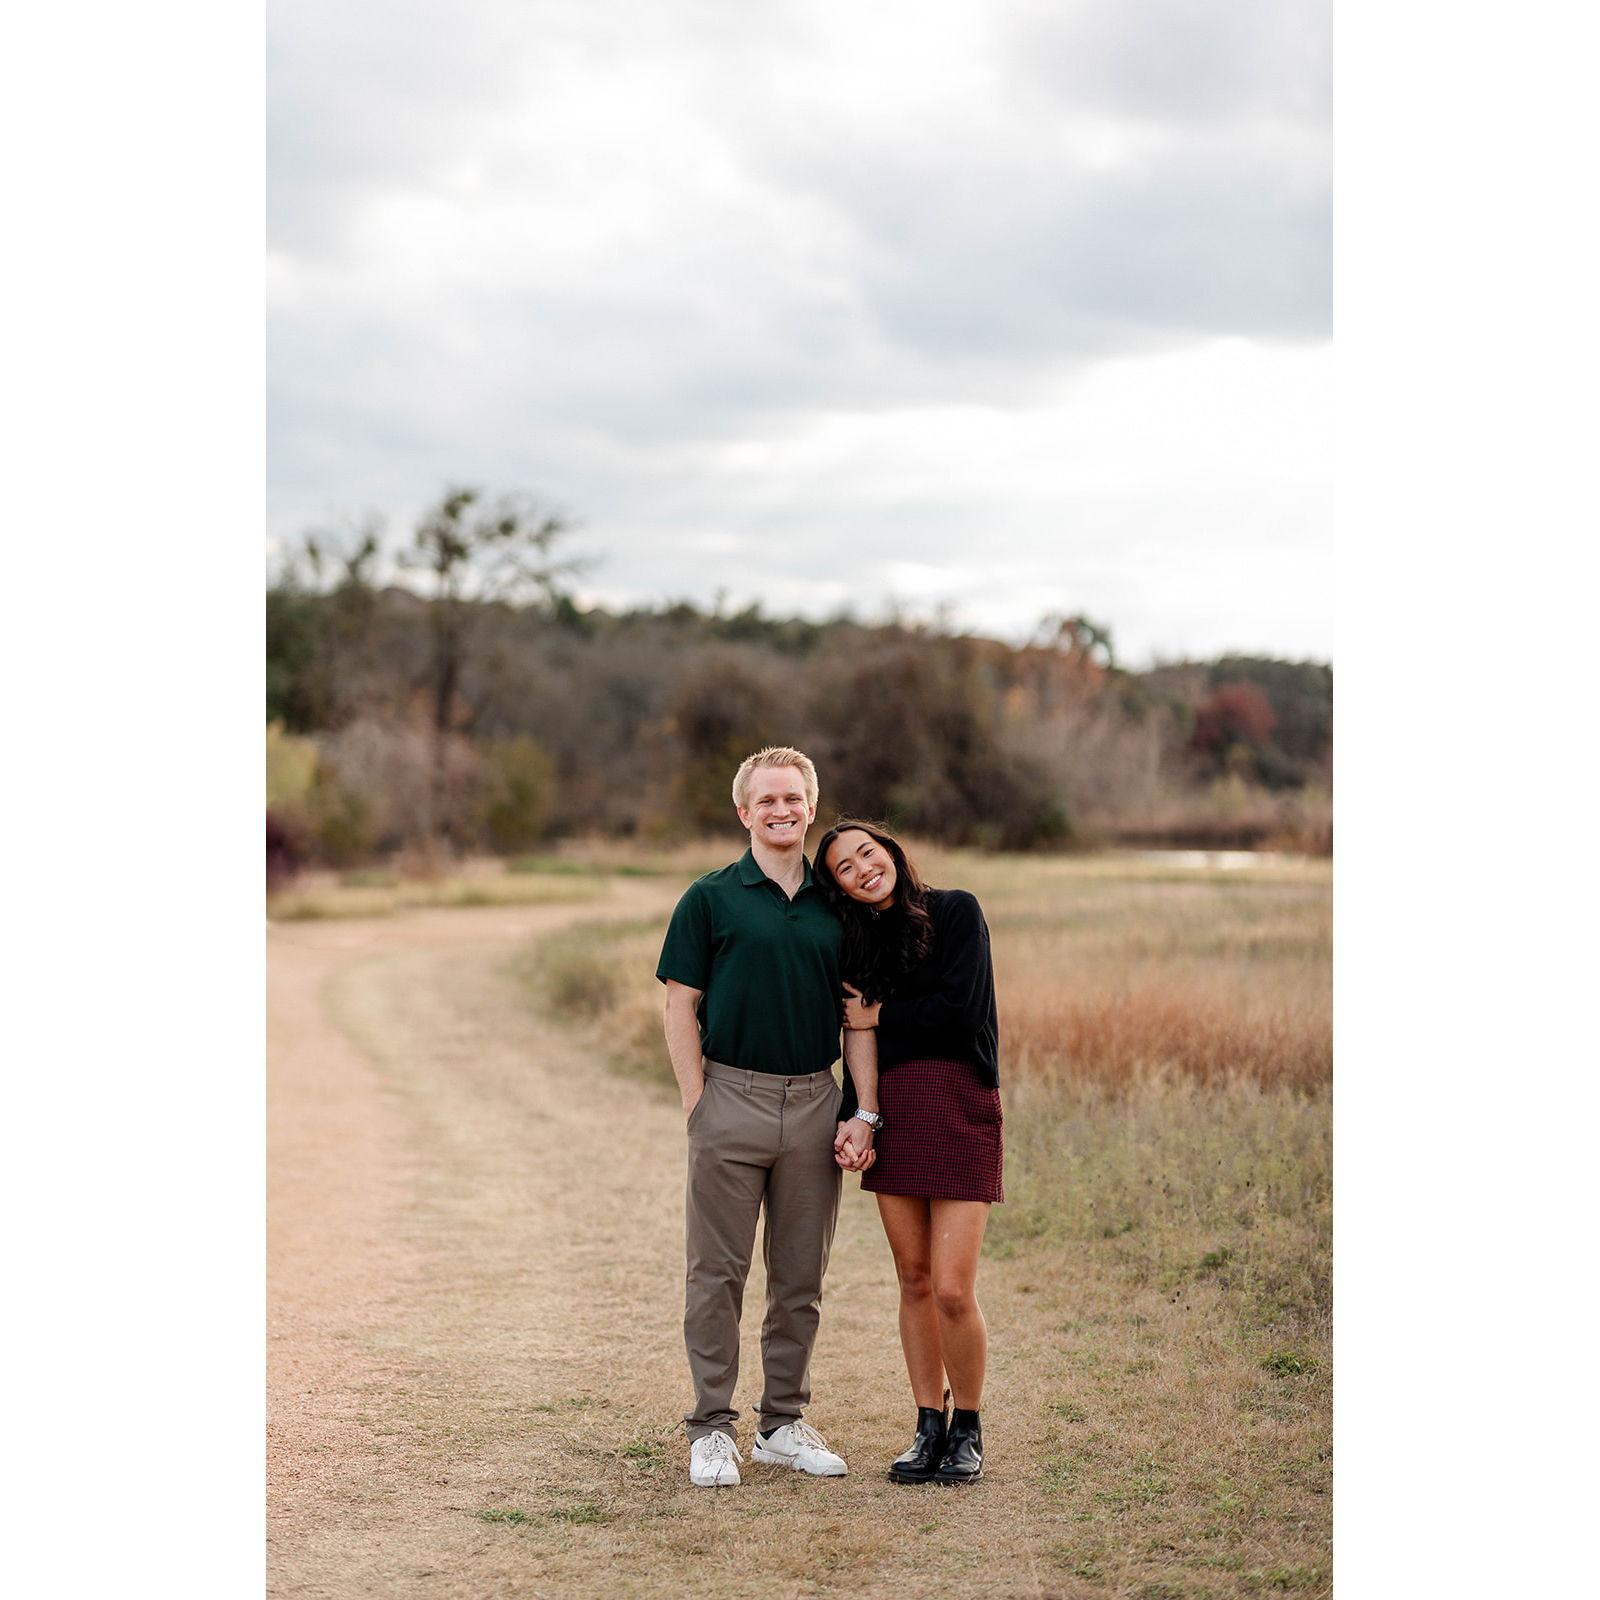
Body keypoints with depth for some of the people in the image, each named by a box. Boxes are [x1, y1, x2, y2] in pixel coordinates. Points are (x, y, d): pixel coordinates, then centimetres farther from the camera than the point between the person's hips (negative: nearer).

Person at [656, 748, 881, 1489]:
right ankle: (712, 1428, 9)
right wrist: (698, 1103, -10)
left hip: (814, 1102, 4)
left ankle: (785, 1422, 20)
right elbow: (680, 1007, -2)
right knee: (718, 1273, 1)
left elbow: (858, 1016, 10)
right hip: (732, 1096, -3)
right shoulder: (711, 898, 1)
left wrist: (864, 1112, 2)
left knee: (801, 1275, 9)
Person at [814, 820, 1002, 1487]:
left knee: (952, 1288, -9)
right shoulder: (858, 941, 13)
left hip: (961, 1106, -5)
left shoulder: (955, 911, -3)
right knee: (914, 1281, 6)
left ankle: (967, 1430, 10)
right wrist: (850, 1118, 1)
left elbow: (961, 1011, -12)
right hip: (891, 1112, 5)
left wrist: (878, 1014, -2)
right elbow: (861, 1042, 15)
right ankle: (929, 1428, 17)